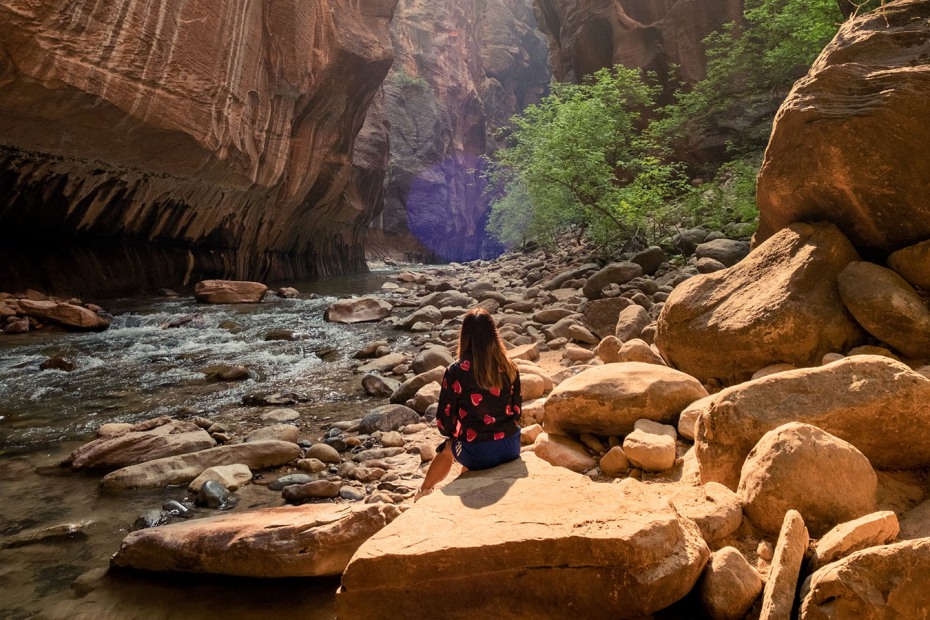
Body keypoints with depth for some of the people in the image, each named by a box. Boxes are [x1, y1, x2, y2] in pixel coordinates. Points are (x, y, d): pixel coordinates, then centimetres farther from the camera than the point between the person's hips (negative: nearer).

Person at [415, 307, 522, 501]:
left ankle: (424, 492, 48)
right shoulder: (509, 368, -4)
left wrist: (455, 434, 15)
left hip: (478, 454, -3)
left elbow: (445, 421, -6)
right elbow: (516, 411, 6)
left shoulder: (456, 372, -13)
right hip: (511, 448, 4)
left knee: (447, 449, 30)